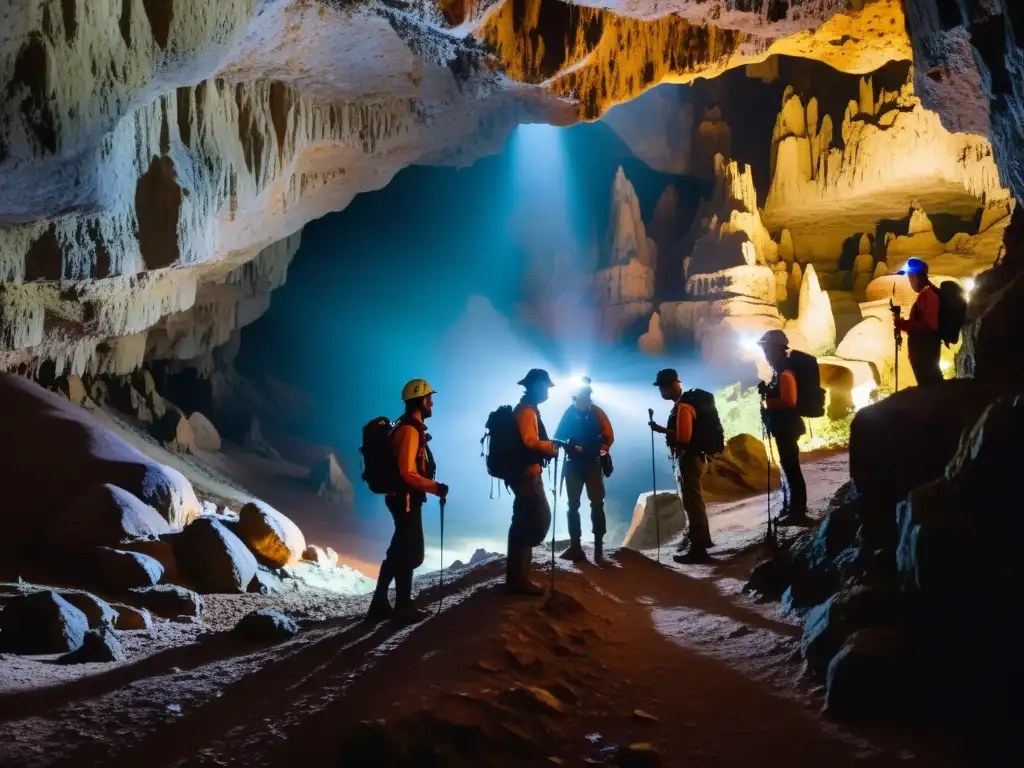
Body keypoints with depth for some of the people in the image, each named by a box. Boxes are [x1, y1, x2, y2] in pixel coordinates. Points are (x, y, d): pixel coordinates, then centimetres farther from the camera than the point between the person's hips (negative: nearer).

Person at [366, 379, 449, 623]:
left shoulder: (412, 427, 13)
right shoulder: (410, 430, -19)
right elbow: (408, 473, -25)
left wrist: (432, 486, 12)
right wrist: (435, 488, -19)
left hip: (405, 498, 10)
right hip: (407, 499, -10)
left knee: (400, 551, 16)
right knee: (411, 553, 2)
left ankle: (380, 604, 21)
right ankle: (403, 606, 14)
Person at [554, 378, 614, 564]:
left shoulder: (597, 413, 0)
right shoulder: (569, 413, 2)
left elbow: (609, 436, -1)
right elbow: (559, 437, 3)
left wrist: (604, 448, -21)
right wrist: (570, 446, -16)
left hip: (593, 463, -1)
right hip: (573, 464, 1)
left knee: (597, 504, -3)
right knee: (573, 505, 3)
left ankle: (598, 546, 0)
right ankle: (575, 545, 9)